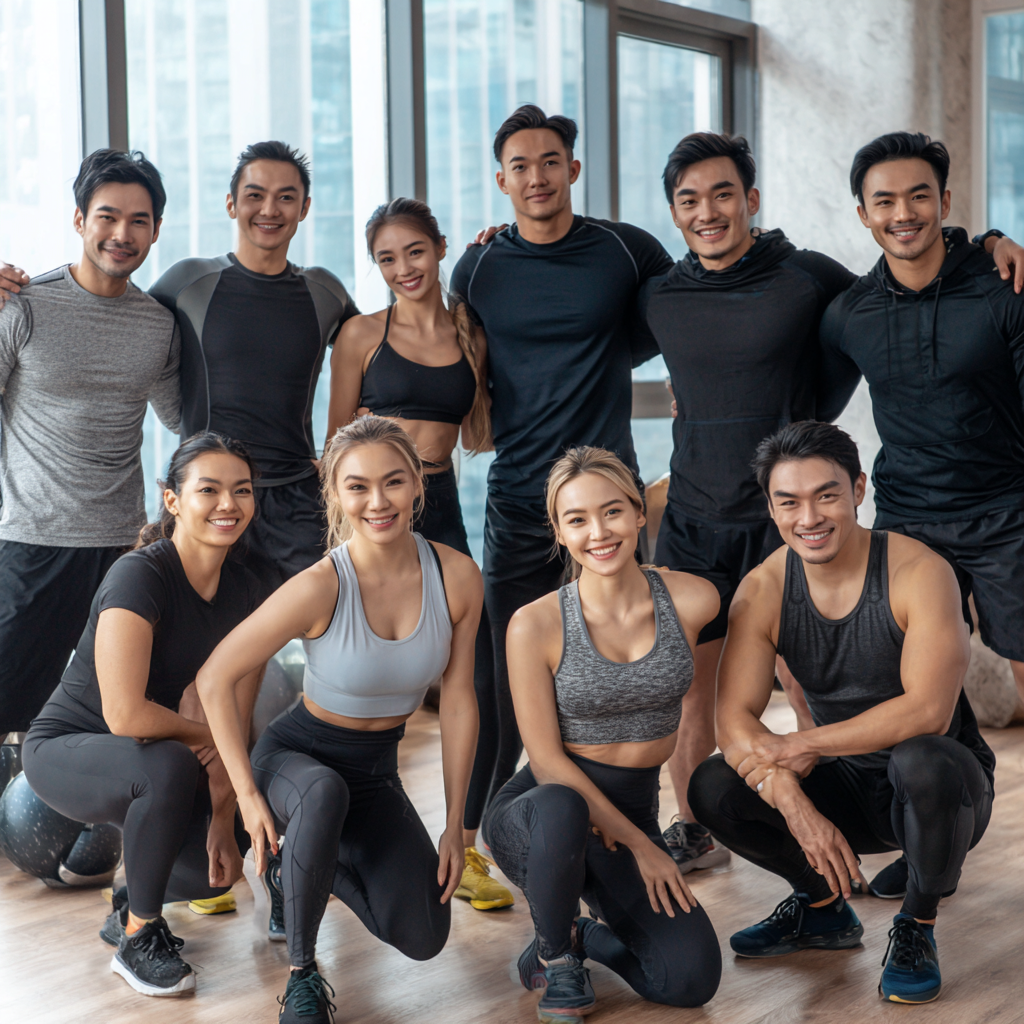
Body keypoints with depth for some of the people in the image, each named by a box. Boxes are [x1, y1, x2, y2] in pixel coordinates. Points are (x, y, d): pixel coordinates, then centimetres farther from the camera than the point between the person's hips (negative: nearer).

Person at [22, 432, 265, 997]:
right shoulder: (140, 577, -27)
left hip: (138, 755, 7)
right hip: (64, 748, -7)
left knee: (219, 864, -11)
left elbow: (234, 718, -4)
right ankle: (137, 939, -14)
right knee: (170, 768, -35)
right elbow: (125, 715, -33)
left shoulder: (245, 592, -5)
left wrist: (223, 817, -10)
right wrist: (203, 736, -17)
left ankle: (131, 901, 23)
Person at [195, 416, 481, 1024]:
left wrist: (455, 828, -6)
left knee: (424, 939, -6)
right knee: (325, 791, -41)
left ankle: (312, 871, 24)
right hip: (297, 754, -4)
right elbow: (216, 680, -18)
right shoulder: (321, 587, -26)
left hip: (378, 770, 4)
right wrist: (248, 795, -19)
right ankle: (301, 974, -17)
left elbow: (459, 700, -7)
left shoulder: (457, 578, -15)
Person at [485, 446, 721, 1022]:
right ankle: (555, 953, -8)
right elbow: (547, 759, -11)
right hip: (536, 817, -2)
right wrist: (639, 844, -11)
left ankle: (585, 934, 17)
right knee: (559, 807, -40)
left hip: (633, 811, 3)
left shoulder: (694, 601, -7)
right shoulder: (536, 625, -13)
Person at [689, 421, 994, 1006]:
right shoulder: (764, 590, -7)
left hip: (942, 783, -4)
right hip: (845, 788, 4)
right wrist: (794, 804, -31)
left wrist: (803, 747, -26)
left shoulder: (918, 573, -20)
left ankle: (918, 926, -8)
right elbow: (735, 718, -14)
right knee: (713, 788, -17)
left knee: (924, 761, -38)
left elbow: (928, 712, -29)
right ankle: (824, 908, 11)